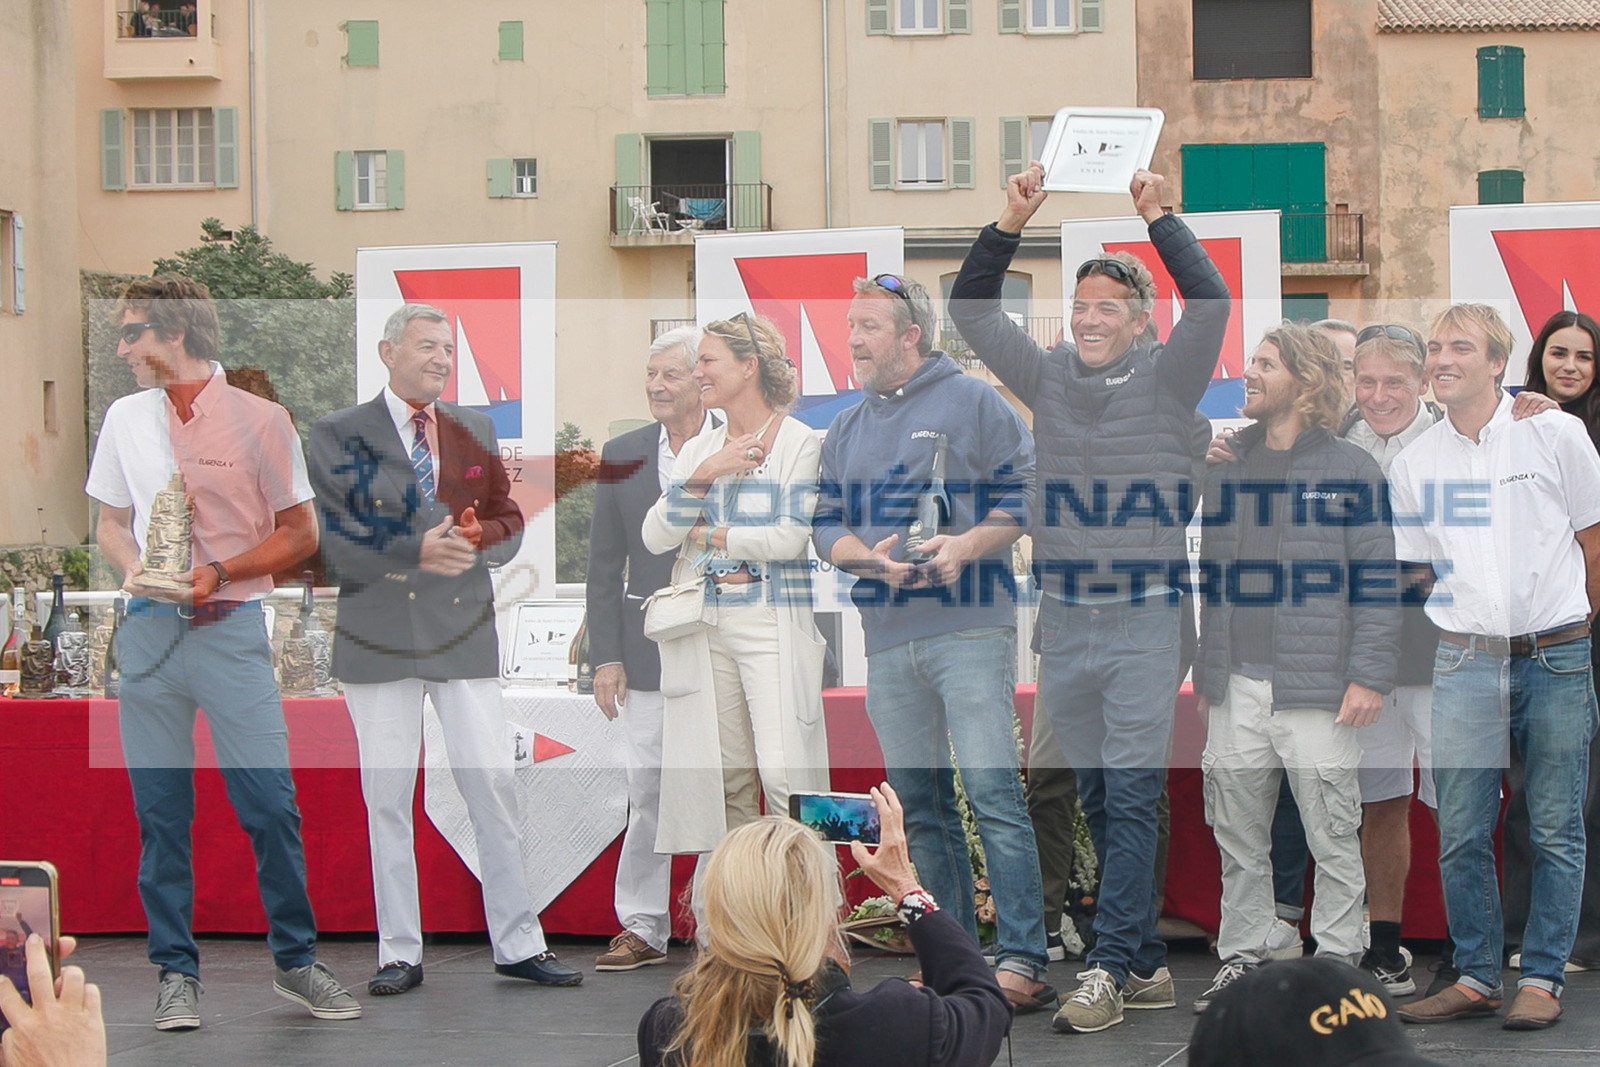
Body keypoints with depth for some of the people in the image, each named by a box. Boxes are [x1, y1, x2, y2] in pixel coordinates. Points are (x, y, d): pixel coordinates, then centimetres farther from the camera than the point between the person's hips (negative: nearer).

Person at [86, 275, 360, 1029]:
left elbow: (299, 533, 1)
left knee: (271, 805, -4)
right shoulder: (126, 419, 10)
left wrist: (221, 573, -12)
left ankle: (296, 962, 11)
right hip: (150, 628, 3)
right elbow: (111, 521, 18)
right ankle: (176, 973, 14)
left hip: (230, 629, -3)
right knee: (159, 813, 4)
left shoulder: (260, 420, -3)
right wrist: (132, 568, -4)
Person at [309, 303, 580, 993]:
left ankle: (518, 946, 6)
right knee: (387, 800, 2)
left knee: (494, 788, 0)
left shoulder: (475, 430, 14)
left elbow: (509, 522, 13)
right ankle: (400, 955, 11)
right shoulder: (339, 434, 3)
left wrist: (477, 539, -9)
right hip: (379, 637, -2)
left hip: (465, 632, 2)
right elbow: (333, 537, -6)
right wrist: (418, 552, -18)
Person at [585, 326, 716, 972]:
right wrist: (605, 655, 3)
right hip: (648, 649, 3)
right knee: (646, 790, 4)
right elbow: (605, 566, 10)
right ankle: (643, 927, 15)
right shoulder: (622, 457, 8)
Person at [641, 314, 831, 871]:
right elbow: (654, 537, 5)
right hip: (706, 630, 5)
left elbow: (791, 537, -12)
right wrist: (703, 476, -7)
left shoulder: (799, 442, 0)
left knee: (784, 772, -12)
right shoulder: (698, 449, 16)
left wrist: (709, 537, -1)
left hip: (774, 626, -5)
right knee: (723, 776, 4)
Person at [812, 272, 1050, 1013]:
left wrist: (966, 546, -16)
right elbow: (826, 527, 14)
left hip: (969, 627, -6)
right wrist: (872, 558, -7)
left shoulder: (972, 402, 3)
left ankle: (1022, 960, -14)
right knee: (919, 806, 7)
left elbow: (1024, 493, -1)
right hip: (886, 641, 6)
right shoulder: (845, 431, 19)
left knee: (991, 791, -13)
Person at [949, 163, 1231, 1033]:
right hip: (1064, 616, 4)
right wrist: (1012, 221, -4)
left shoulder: (1166, 380, 0)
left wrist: (1158, 218, -18)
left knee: (1131, 799, -7)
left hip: (1145, 613, -4)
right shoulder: (1047, 378, 9)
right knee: (1099, 802, 9)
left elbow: (1210, 303, -15)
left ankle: (1106, 969, -6)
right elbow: (970, 309, 6)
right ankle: (1145, 965, 18)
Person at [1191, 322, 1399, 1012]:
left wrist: (1369, 675, -11)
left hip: (1318, 691, -4)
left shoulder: (1350, 471, -2)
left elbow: (1377, 580, -4)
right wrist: (1202, 670, 13)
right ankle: (1242, 955, 20)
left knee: (1333, 838, 1)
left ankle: (1337, 959, 12)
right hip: (1237, 689, 4)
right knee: (1238, 836, 10)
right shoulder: (1222, 467, 12)